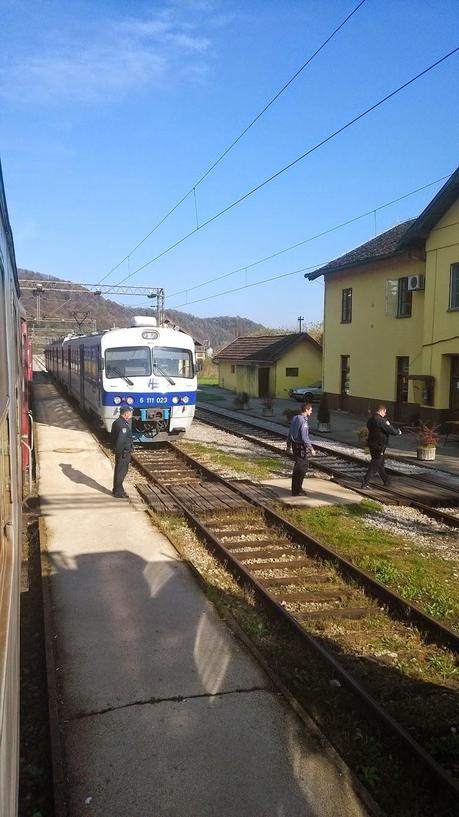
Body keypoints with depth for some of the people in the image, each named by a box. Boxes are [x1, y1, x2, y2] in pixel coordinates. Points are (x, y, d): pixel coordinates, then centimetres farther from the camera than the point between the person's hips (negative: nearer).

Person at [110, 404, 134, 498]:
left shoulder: (116, 423, 9)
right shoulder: (123, 425, -24)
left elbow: (111, 437, 16)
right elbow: (120, 440, -28)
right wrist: (120, 452, -18)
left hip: (118, 451, 10)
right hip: (124, 452, -10)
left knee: (118, 470, 19)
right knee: (121, 471, 0)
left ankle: (117, 489, 30)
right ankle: (118, 492, 9)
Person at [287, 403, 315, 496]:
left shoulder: (295, 418, 8)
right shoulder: (303, 421, -20)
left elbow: (290, 433, 16)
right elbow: (304, 437, -23)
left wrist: (288, 445, 27)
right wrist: (311, 449, -18)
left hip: (295, 445, 9)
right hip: (301, 447, -9)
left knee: (305, 465, 19)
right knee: (299, 468, 0)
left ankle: (297, 488, 26)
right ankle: (296, 491, 6)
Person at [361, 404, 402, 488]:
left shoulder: (371, 419, 8)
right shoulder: (380, 420, -20)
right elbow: (390, 429, -18)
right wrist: (398, 431, 3)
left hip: (372, 445, 9)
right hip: (379, 446, -9)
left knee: (380, 463, 21)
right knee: (374, 465, -5)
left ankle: (386, 481, 36)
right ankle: (365, 483, -8)